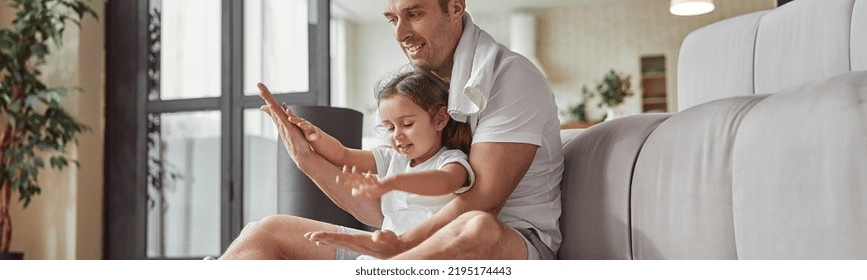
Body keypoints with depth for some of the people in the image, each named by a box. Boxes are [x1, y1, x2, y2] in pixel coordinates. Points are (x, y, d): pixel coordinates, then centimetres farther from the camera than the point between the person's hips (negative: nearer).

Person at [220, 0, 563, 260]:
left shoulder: (508, 75, -8)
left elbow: (480, 202, -17)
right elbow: (383, 210, 12)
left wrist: (402, 245, -27)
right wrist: (309, 161, 2)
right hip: (425, 244, 7)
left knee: (476, 230, -44)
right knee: (268, 231, 3)